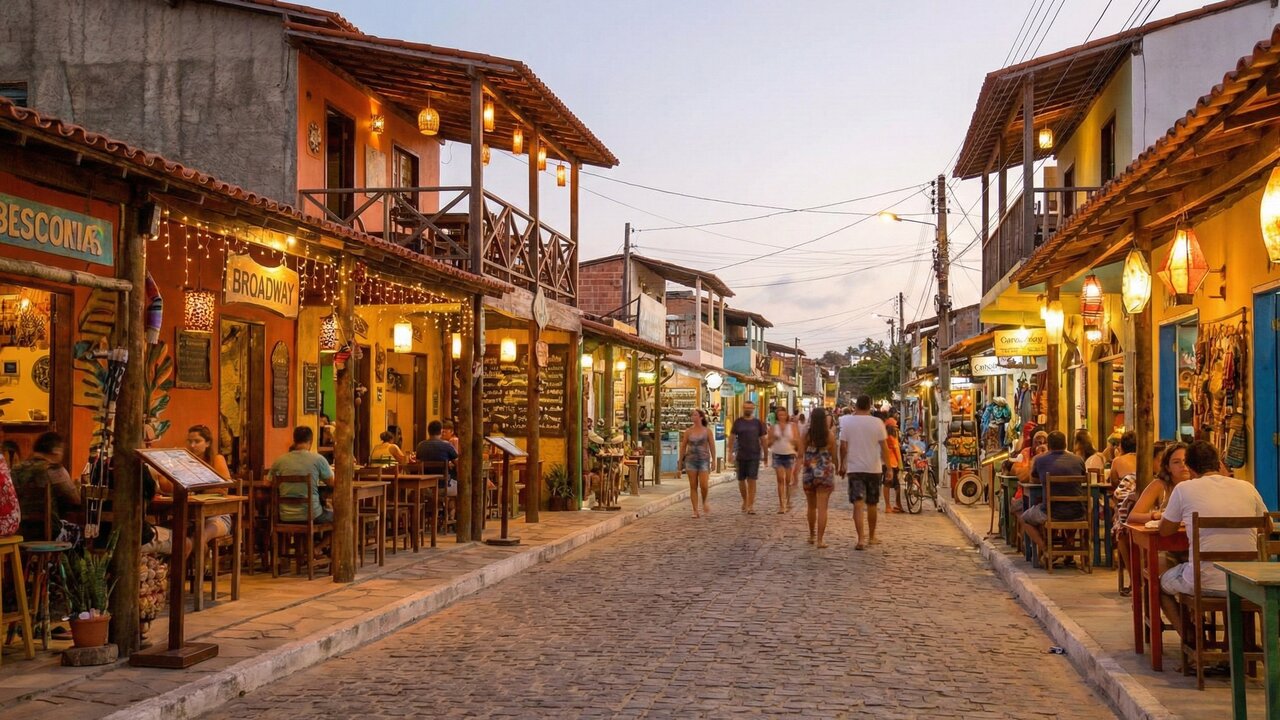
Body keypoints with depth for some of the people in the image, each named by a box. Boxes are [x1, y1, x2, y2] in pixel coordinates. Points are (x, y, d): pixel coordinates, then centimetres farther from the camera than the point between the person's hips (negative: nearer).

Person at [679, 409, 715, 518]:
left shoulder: (707, 431, 1)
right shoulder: (688, 431, 4)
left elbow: (712, 446, 1)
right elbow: (683, 446, 9)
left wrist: (713, 460, -5)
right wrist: (681, 461, 8)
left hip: (704, 460, -2)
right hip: (690, 460, 2)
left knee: (704, 485, -11)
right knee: (693, 486, 1)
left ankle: (704, 502, 19)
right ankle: (695, 511, 4)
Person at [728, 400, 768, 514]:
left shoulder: (758, 423, 3)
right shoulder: (738, 422, 5)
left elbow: (763, 439, 7)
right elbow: (732, 437, 8)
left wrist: (765, 453, 4)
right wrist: (730, 452, 2)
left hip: (754, 455, -2)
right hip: (741, 456, 2)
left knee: (752, 480, -8)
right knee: (741, 480, 10)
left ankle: (751, 505, -7)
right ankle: (745, 501, 31)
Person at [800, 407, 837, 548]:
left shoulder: (806, 434, -4)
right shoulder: (830, 435, -6)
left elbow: (800, 454, -6)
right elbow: (833, 455, -1)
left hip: (808, 472, 2)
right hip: (826, 473, -2)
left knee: (811, 506, 17)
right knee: (822, 507, -1)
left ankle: (812, 536, 31)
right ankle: (819, 540, -5)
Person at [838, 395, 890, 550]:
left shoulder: (847, 422, -4)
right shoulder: (877, 423, -4)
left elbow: (843, 446, -4)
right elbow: (884, 447, -3)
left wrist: (842, 465, 9)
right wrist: (888, 467, 5)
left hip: (854, 468, -1)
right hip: (874, 468, 1)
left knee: (858, 504, -5)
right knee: (872, 504, 15)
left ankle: (861, 539, -17)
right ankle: (871, 537, 28)